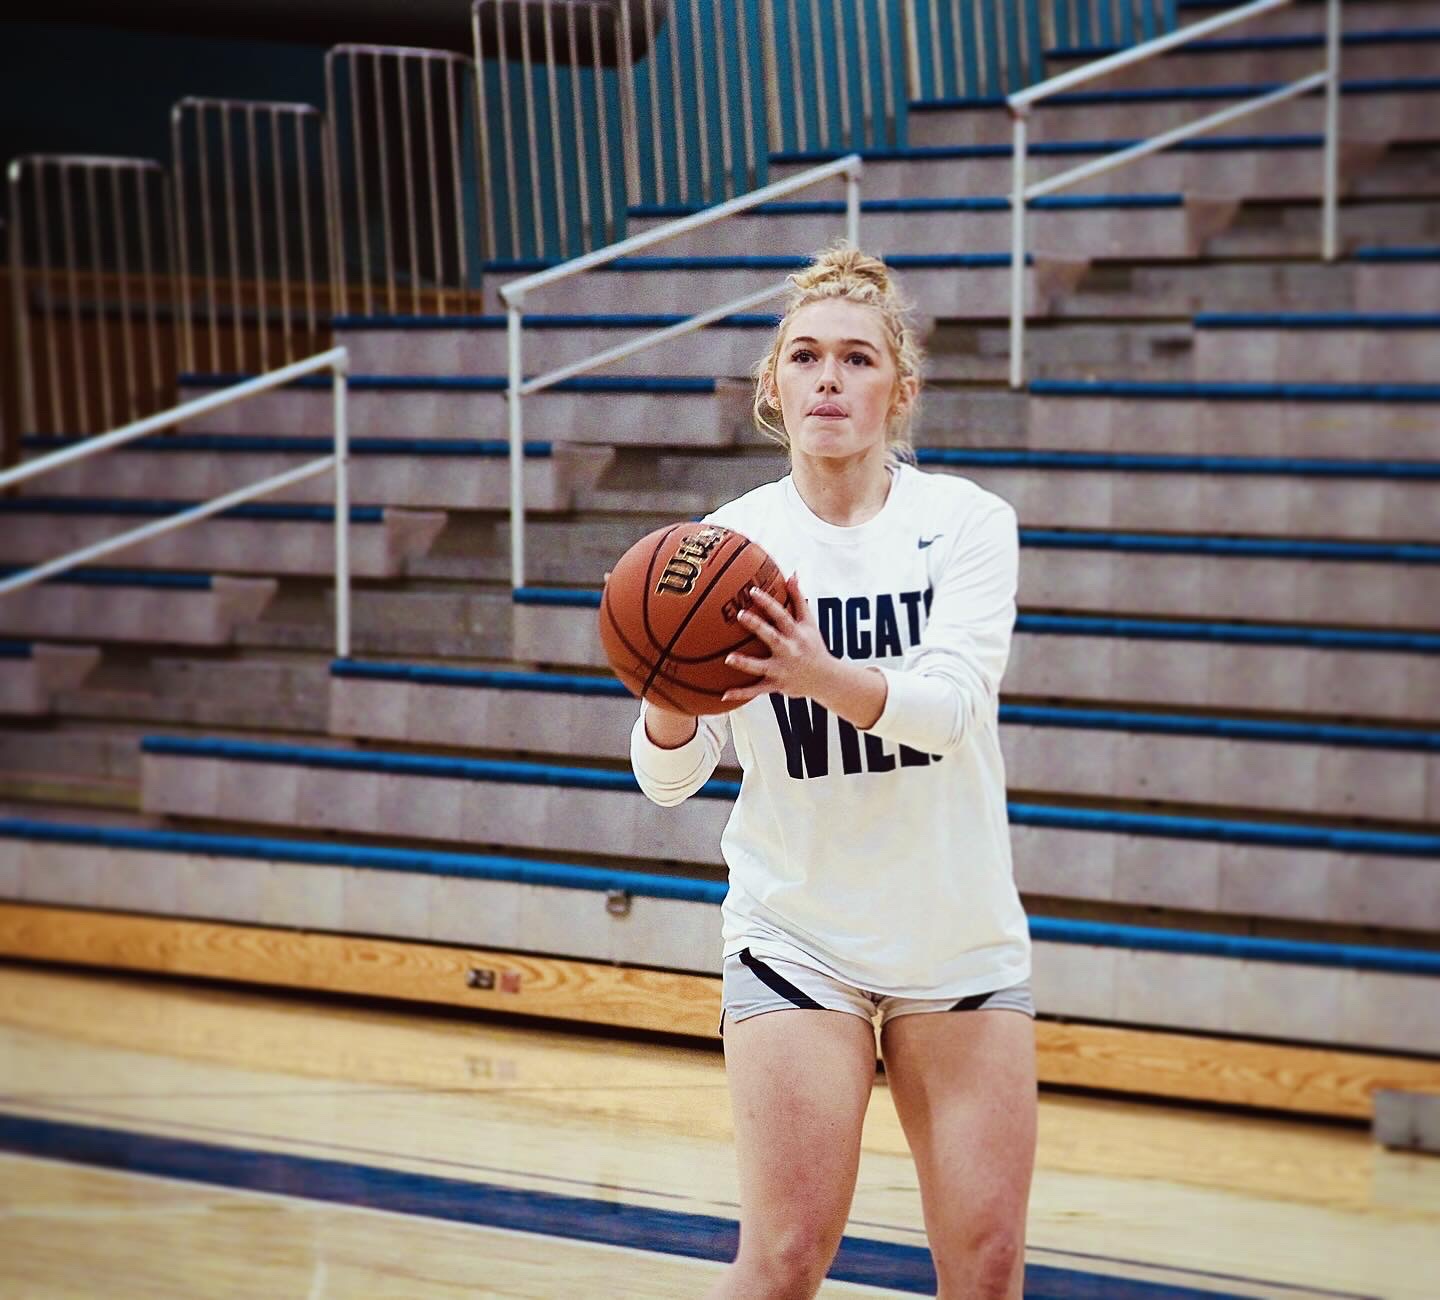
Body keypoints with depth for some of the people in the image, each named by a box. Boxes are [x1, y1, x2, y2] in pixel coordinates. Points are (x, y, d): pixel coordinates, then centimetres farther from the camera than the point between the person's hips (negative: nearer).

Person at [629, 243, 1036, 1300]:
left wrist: (824, 677, -41)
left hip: (963, 938, 1)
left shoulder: (967, 521, -4)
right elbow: (669, 778, -8)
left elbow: (950, 701, -22)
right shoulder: (734, 540, -3)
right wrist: (670, 704, -31)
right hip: (797, 936, -1)